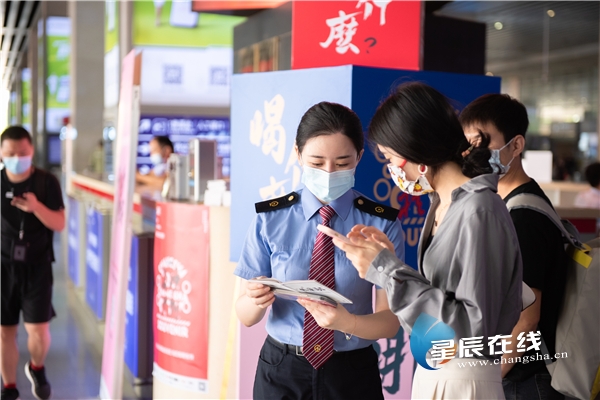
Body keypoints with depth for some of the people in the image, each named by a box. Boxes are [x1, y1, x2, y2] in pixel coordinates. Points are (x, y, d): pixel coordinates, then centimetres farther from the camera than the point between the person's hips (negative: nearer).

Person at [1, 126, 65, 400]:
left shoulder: (47, 182, -5)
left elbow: (59, 224, -8)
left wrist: (36, 207, -24)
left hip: (36, 265, -1)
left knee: (38, 329, -5)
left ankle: (37, 368, 27)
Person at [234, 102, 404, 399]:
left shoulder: (382, 224, -10)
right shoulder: (270, 219, -8)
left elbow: (389, 321, -11)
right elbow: (245, 316, -6)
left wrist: (347, 322, -31)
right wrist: (256, 299, -28)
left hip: (352, 374, 0)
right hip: (281, 370, 1)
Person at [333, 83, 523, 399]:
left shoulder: (478, 211, -20)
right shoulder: (441, 202, 4)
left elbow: (474, 329, -23)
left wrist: (387, 270, -22)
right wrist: (383, 257, -3)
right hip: (430, 373, 8)